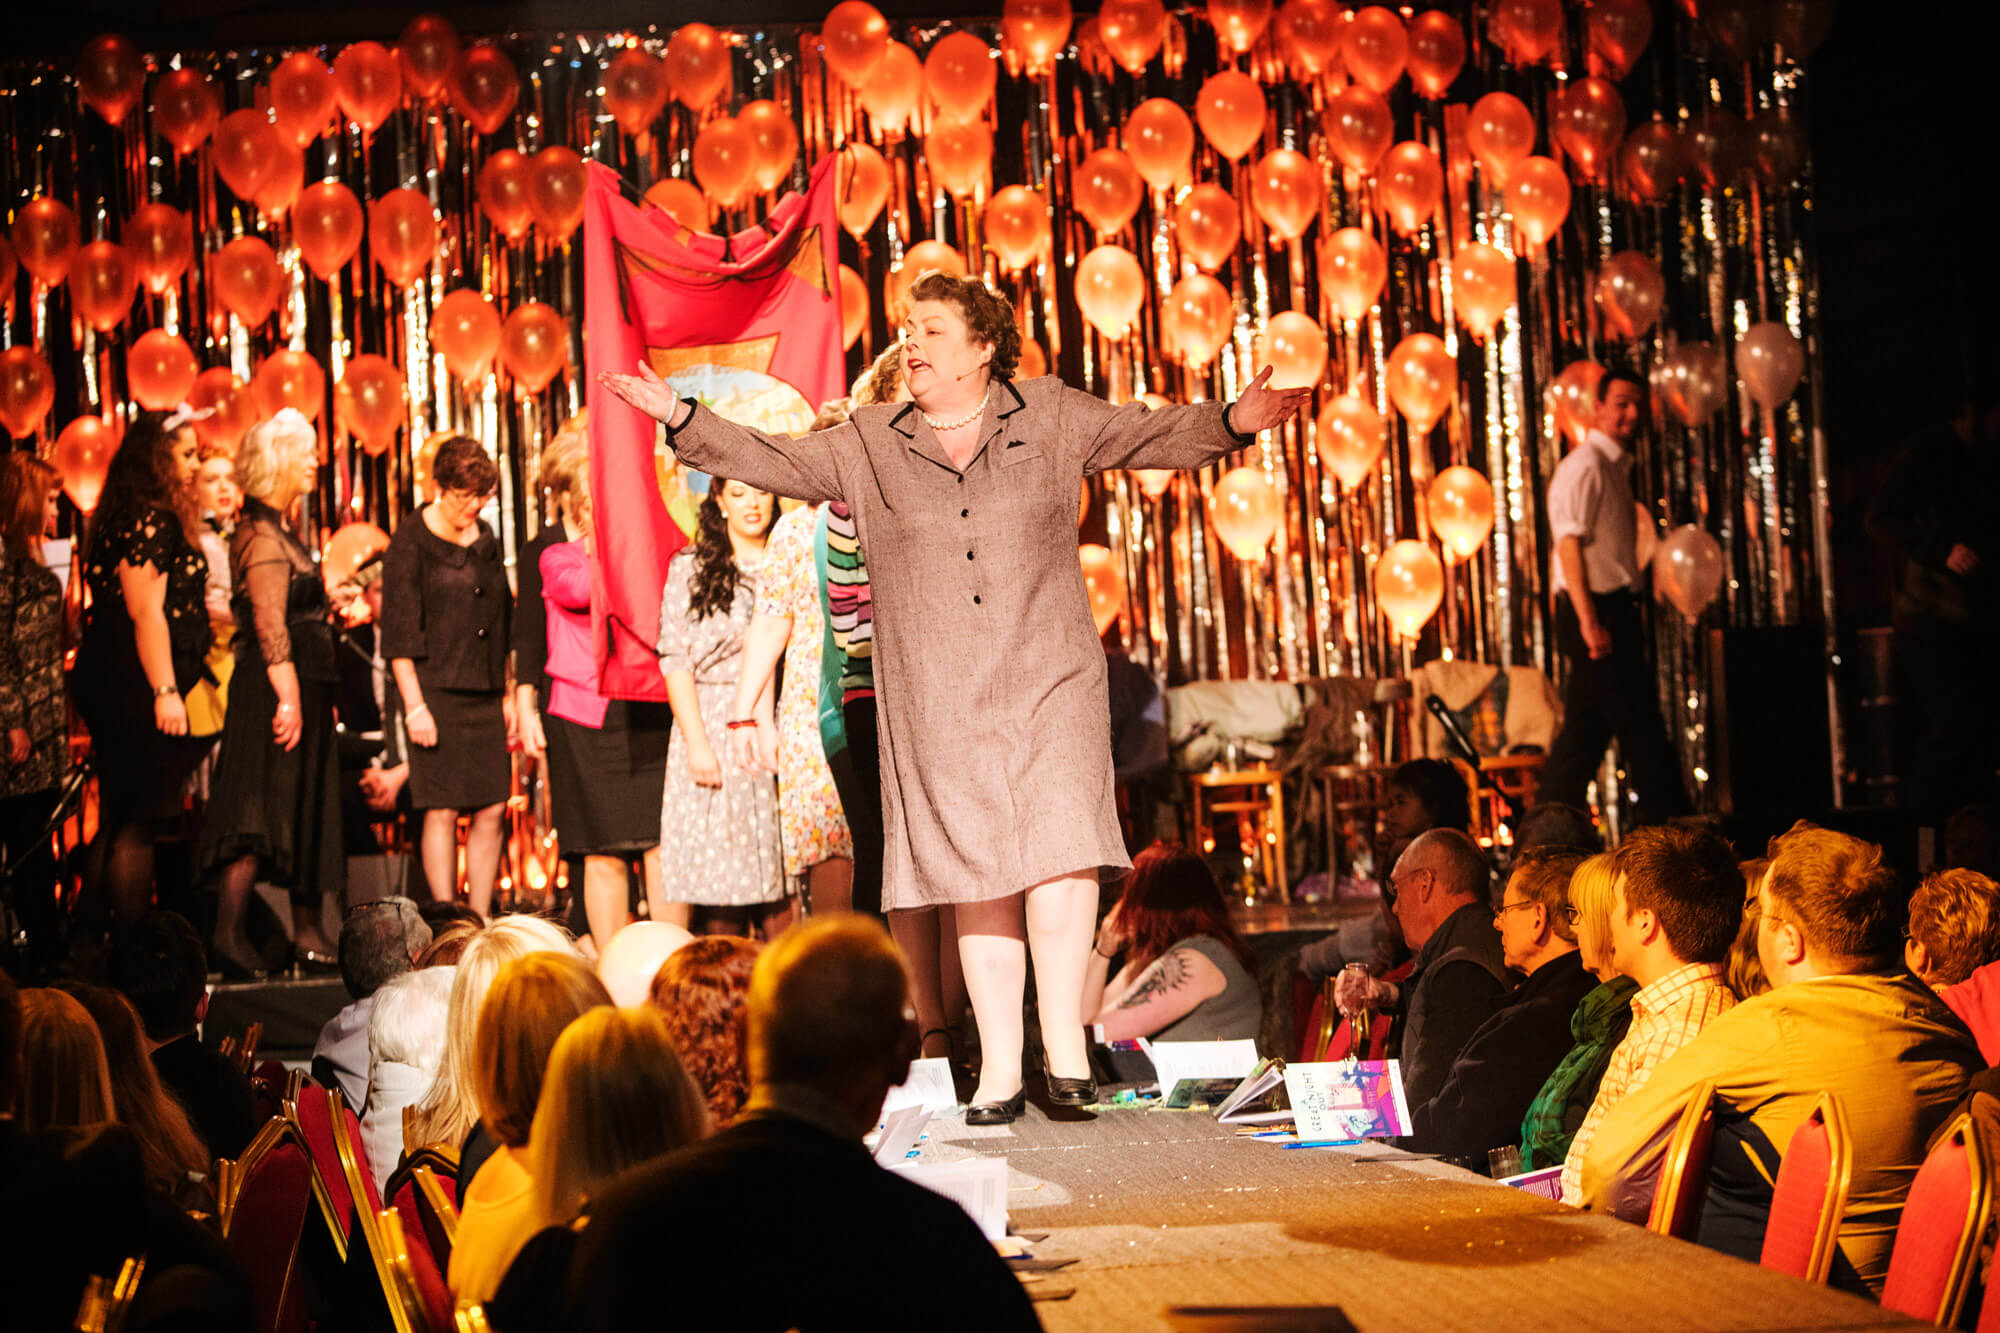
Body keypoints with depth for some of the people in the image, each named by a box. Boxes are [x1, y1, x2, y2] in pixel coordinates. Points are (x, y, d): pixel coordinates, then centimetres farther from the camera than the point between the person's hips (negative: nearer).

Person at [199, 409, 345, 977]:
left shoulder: (278, 533, 17)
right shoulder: (263, 537, -14)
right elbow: (269, 629, -21)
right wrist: (289, 698, -25)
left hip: (300, 688, 10)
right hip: (276, 691, -10)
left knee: (302, 810, 12)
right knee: (264, 813, -11)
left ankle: (307, 931, 17)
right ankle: (228, 932, -12)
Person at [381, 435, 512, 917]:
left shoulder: (486, 540, 15)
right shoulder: (412, 542, -4)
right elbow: (399, 632, -7)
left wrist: (509, 693, 17)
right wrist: (414, 704, -13)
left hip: (485, 694, 6)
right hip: (436, 690, -6)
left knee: (491, 810, 1)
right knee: (443, 811, -6)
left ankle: (481, 919, 7)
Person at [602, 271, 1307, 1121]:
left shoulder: (1053, 419, 9)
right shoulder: (869, 445, 11)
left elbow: (1155, 435, 8)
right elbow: (773, 462, 12)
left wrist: (1233, 421, -8)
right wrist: (681, 421, 5)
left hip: (1049, 678, -1)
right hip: (938, 699, 1)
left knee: (1059, 853, -14)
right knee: (977, 876, 1)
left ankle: (1064, 1045, -6)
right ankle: (999, 1067, 5)